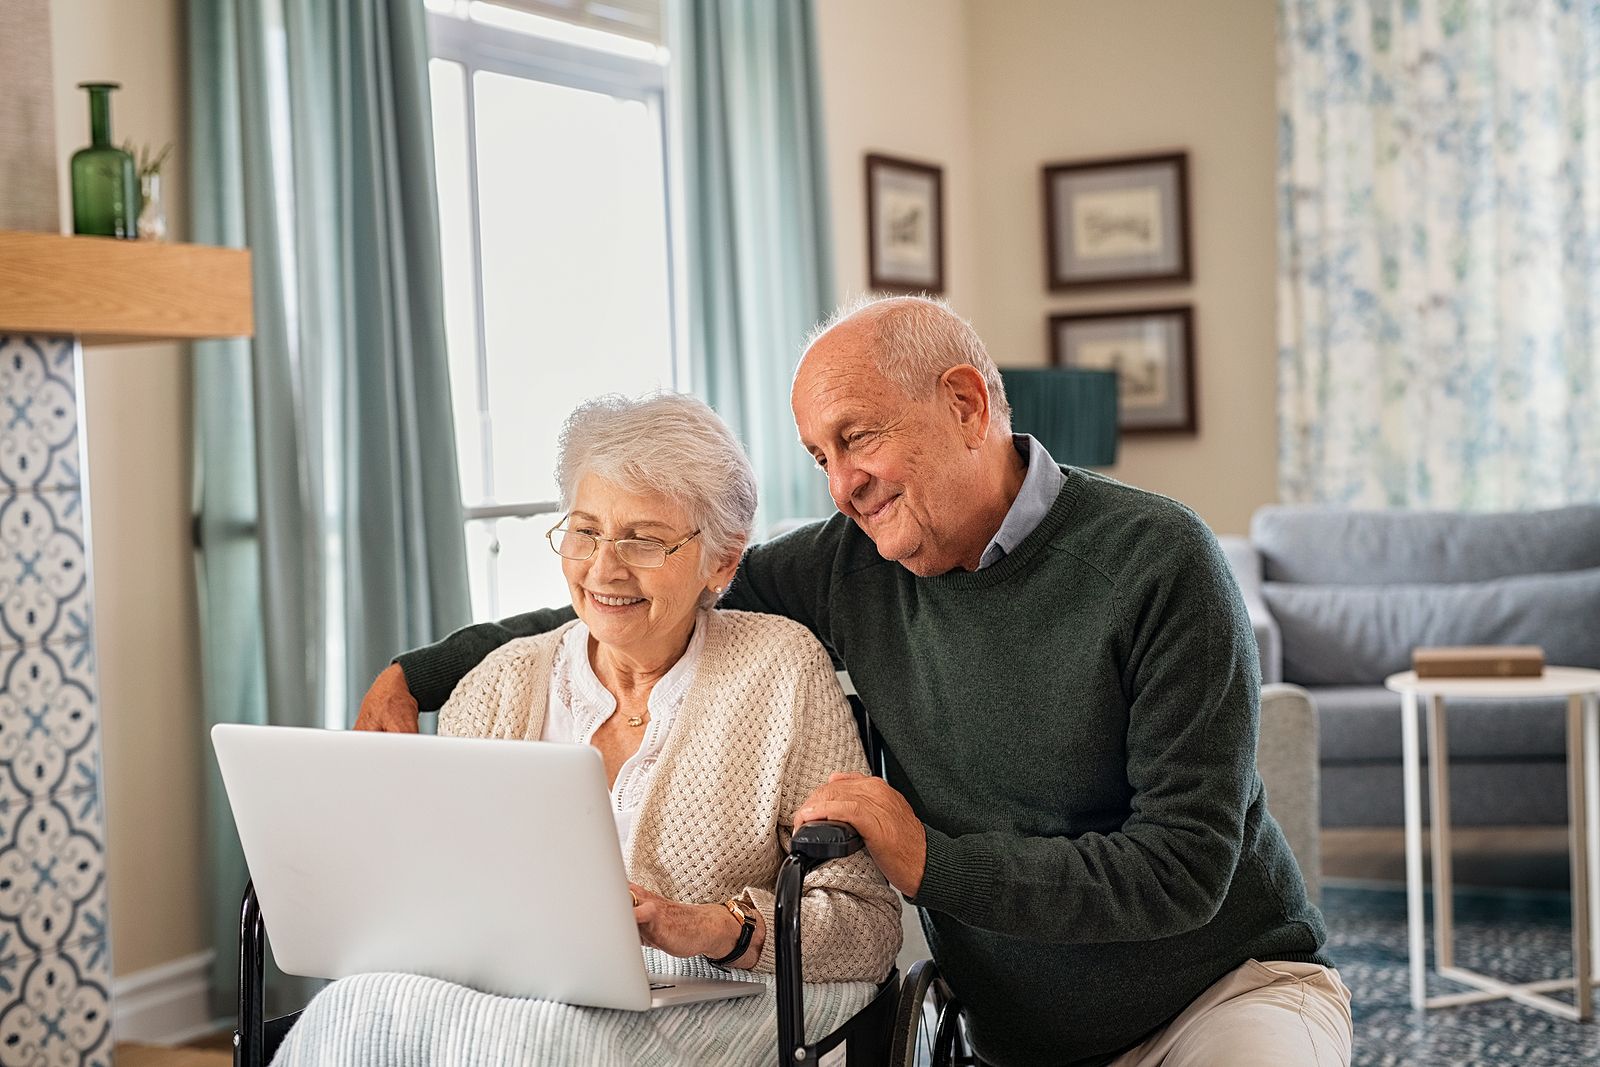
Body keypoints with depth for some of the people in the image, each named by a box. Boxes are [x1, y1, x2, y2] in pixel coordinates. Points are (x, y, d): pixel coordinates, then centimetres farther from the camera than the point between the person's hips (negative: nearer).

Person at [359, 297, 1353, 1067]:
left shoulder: (1156, 560, -15)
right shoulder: (850, 564, -1)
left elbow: (1185, 865, -18)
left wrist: (933, 862, -22)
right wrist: (419, 674, 7)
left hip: (1233, 984, -3)